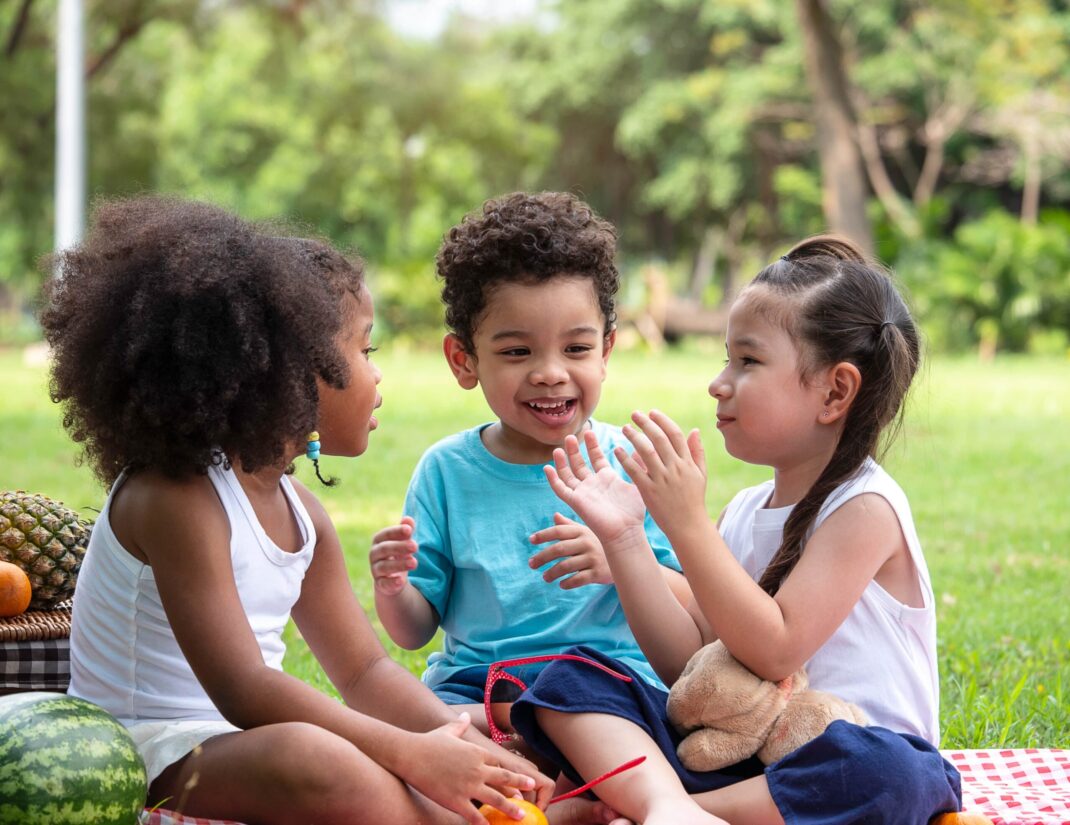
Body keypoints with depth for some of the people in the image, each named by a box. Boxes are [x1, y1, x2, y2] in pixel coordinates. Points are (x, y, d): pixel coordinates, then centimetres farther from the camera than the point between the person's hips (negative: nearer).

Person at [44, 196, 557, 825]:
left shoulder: (300, 512, 9)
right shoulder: (178, 497, -19)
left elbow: (364, 671, 12)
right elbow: (243, 690, -27)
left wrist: (461, 741, -7)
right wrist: (416, 756, -27)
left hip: (254, 743, 9)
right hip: (152, 750, -9)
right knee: (316, 761, -38)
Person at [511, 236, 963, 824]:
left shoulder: (865, 508, -10)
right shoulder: (744, 512, 10)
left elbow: (774, 650, -20)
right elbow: (689, 663, 6)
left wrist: (687, 523, -22)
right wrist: (624, 539, -1)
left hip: (846, 753, -6)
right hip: (736, 748, 6)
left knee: (882, 771, -41)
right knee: (568, 682, -7)